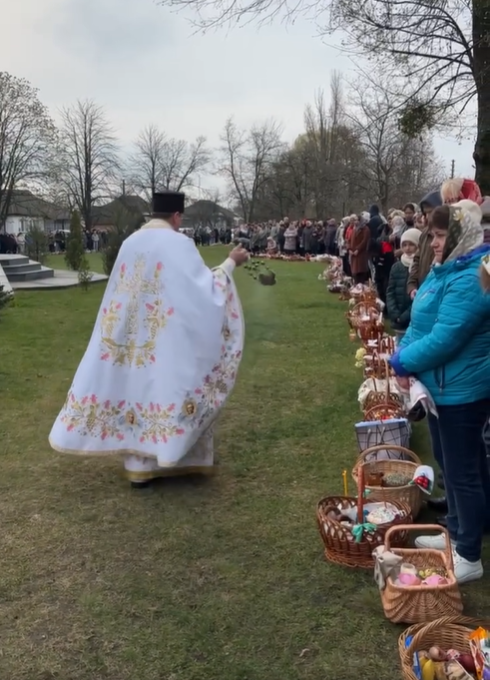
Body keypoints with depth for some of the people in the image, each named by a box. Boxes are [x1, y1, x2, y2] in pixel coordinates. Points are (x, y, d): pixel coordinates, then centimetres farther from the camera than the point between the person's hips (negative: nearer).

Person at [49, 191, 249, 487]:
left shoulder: (131, 243, 6)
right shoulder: (178, 243, -12)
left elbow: (122, 292, 14)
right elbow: (205, 286, -12)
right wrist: (231, 263, 0)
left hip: (131, 339, 6)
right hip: (168, 340, -6)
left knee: (138, 384, 12)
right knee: (164, 388, 5)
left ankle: (139, 465, 19)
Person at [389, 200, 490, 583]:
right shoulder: (447, 269, 8)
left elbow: (443, 340, -28)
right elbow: (422, 324, 10)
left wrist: (401, 362, -14)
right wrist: (405, 358, -6)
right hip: (445, 386, 10)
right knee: (450, 463, 21)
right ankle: (457, 533, 39)